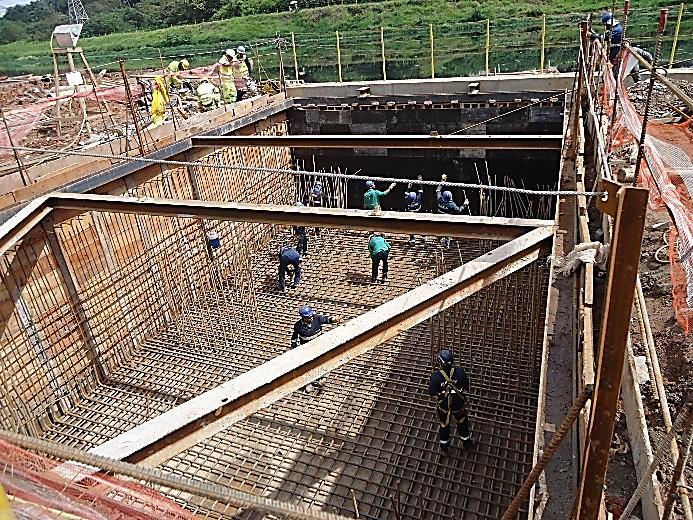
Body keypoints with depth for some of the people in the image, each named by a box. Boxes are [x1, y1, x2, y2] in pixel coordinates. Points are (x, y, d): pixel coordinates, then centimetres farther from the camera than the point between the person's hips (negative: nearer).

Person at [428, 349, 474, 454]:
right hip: (459, 406, 1)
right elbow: (467, 389, -11)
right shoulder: (460, 372, -27)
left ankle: (444, 445, 49)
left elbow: (431, 393, -17)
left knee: (444, 425, 26)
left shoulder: (436, 377, -32)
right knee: (462, 423, 30)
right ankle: (466, 440, 54)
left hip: (444, 407, -1)